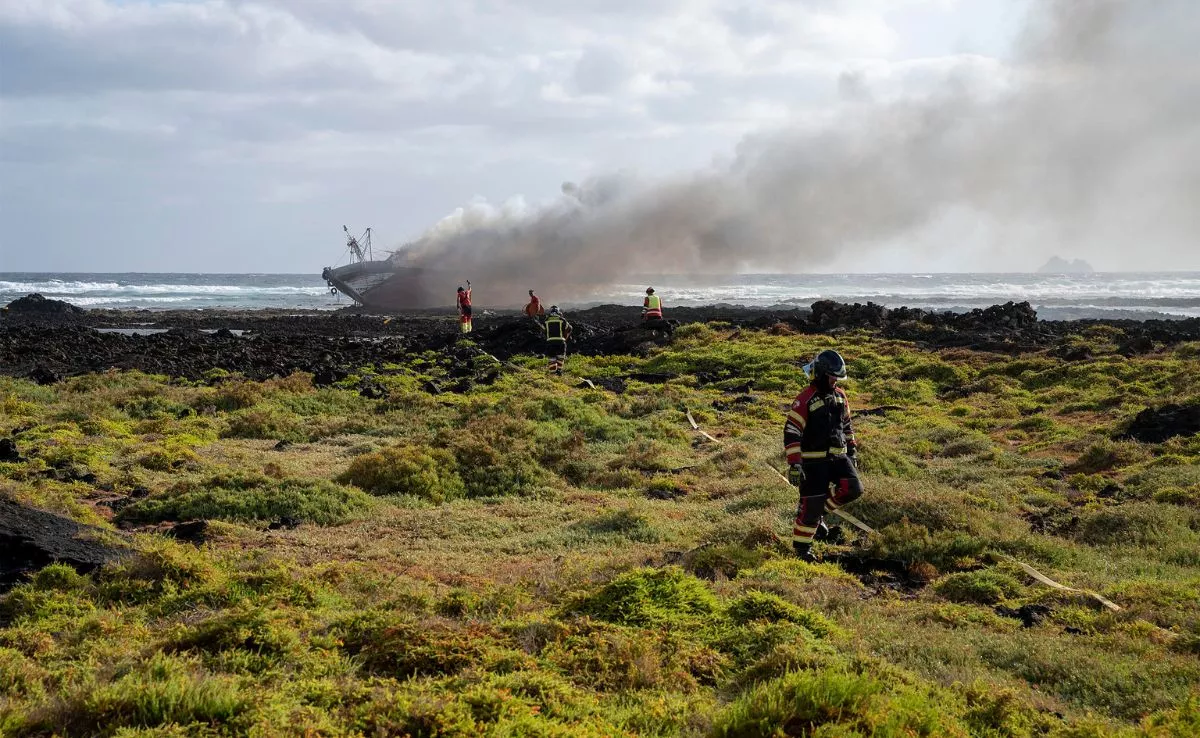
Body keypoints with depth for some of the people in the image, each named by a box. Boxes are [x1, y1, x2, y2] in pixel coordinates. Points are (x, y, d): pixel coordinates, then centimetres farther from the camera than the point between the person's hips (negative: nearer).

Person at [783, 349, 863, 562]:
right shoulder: (806, 399, -16)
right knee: (812, 504, -5)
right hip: (814, 460, -7)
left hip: (838, 455, 7)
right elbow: (791, 432, -20)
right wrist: (794, 463, -26)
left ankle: (820, 512, 15)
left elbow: (847, 425, 21)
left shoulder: (840, 395, 7)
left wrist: (852, 452, 19)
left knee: (853, 489, -7)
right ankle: (801, 546, 12)